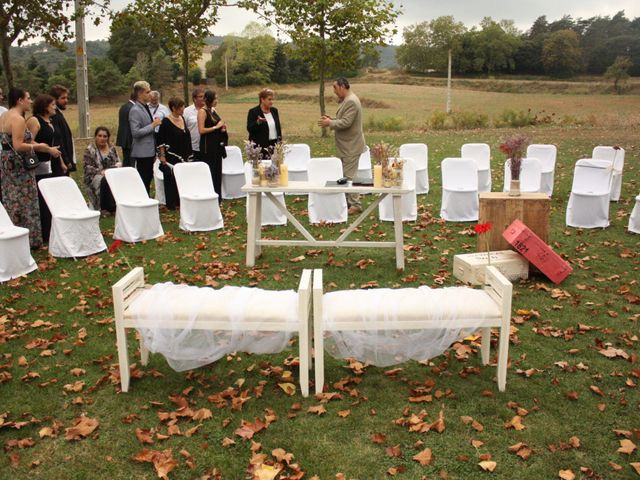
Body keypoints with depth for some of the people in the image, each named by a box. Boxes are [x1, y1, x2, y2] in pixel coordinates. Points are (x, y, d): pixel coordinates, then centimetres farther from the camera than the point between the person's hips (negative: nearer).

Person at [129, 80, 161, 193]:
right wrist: (153, 125, -17)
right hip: (142, 152, -9)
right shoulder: (135, 111, -13)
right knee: (143, 181, -5)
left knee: (148, 178, 13)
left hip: (150, 151, 9)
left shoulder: (146, 108, 14)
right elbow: (135, 132, -21)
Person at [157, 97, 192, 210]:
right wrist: (162, 156, -15)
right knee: (171, 179, -2)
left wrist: (188, 154, 16)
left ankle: (180, 201, 19)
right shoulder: (166, 121, -12)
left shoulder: (182, 118, 9)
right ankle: (171, 204, 6)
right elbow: (161, 140, -12)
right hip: (171, 156, -7)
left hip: (183, 156, 7)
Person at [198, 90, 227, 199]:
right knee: (210, 171, -5)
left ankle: (217, 197, 18)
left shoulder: (213, 110, 13)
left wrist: (222, 127, 7)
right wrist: (216, 127, -14)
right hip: (208, 146, -8)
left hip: (217, 144, 8)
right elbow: (201, 130, -18)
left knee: (217, 170, 11)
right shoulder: (202, 111, -10)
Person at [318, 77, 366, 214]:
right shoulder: (347, 100, 15)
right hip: (348, 145, 10)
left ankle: (355, 205, 0)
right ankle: (348, 201, 23)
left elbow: (346, 122, -25)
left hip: (351, 146, -10)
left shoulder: (351, 101, -19)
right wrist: (332, 119, 8)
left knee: (349, 176, -6)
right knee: (347, 175, 15)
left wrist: (329, 123, -15)